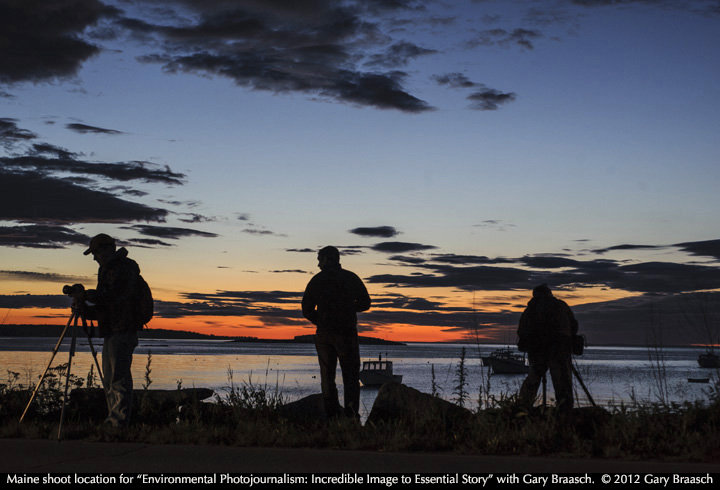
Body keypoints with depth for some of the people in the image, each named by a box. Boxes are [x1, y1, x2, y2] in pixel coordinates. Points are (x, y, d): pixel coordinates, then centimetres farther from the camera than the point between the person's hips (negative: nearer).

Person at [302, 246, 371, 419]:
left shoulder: (316, 280, 3)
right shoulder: (351, 278, 1)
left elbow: (307, 310, 2)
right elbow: (365, 303, 1)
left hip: (324, 334, 1)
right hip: (346, 333, -1)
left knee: (327, 376, 10)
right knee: (351, 374, 5)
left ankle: (332, 413, 4)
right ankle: (351, 409, -14)